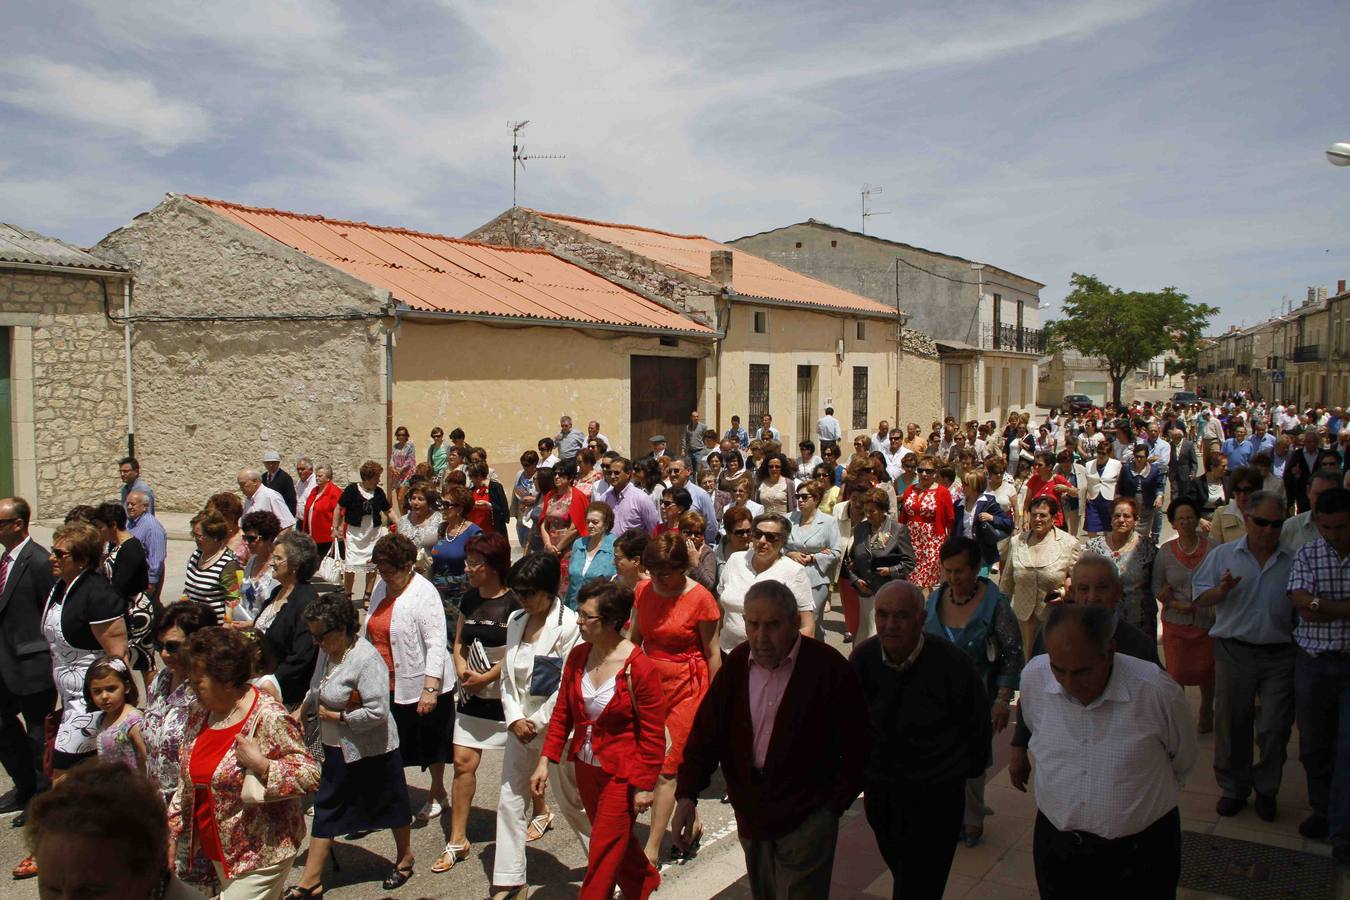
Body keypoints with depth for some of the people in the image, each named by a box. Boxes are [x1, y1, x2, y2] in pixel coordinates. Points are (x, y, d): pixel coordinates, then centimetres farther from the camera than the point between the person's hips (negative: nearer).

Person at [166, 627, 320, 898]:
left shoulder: (269, 718, -20)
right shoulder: (199, 715, 3)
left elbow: (310, 776, -20)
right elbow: (187, 783, 13)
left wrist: (261, 765, -31)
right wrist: (172, 836, 11)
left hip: (260, 856, -7)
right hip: (216, 852, 7)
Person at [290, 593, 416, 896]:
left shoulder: (366, 660, -27)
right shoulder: (328, 651, -1)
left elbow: (377, 712, -30)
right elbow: (318, 689, 17)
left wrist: (338, 717, -22)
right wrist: (302, 709, 4)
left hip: (372, 751, -8)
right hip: (338, 749, 8)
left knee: (390, 803, 13)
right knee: (326, 809, 11)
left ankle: (405, 859, 37)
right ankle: (310, 882, 20)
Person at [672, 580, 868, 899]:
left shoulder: (829, 668, -16)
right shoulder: (736, 664, -2)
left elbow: (856, 746, -7)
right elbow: (706, 731, -3)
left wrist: (835, 803, -7)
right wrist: (687, 795, -12)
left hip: (806, 818, -5)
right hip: (750, 813, 5)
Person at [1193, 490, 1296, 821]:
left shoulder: (1293, 561, 7)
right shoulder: (1222, 555, 5)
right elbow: (1200, 598, 4)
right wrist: (1222, 590, -15)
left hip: (1280, 654, 1)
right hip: (1234, 653, 0)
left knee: (1276, 726, 2)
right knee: (1231, 725, 7)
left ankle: (1266, 789, 22)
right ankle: (1234, 788, 23)